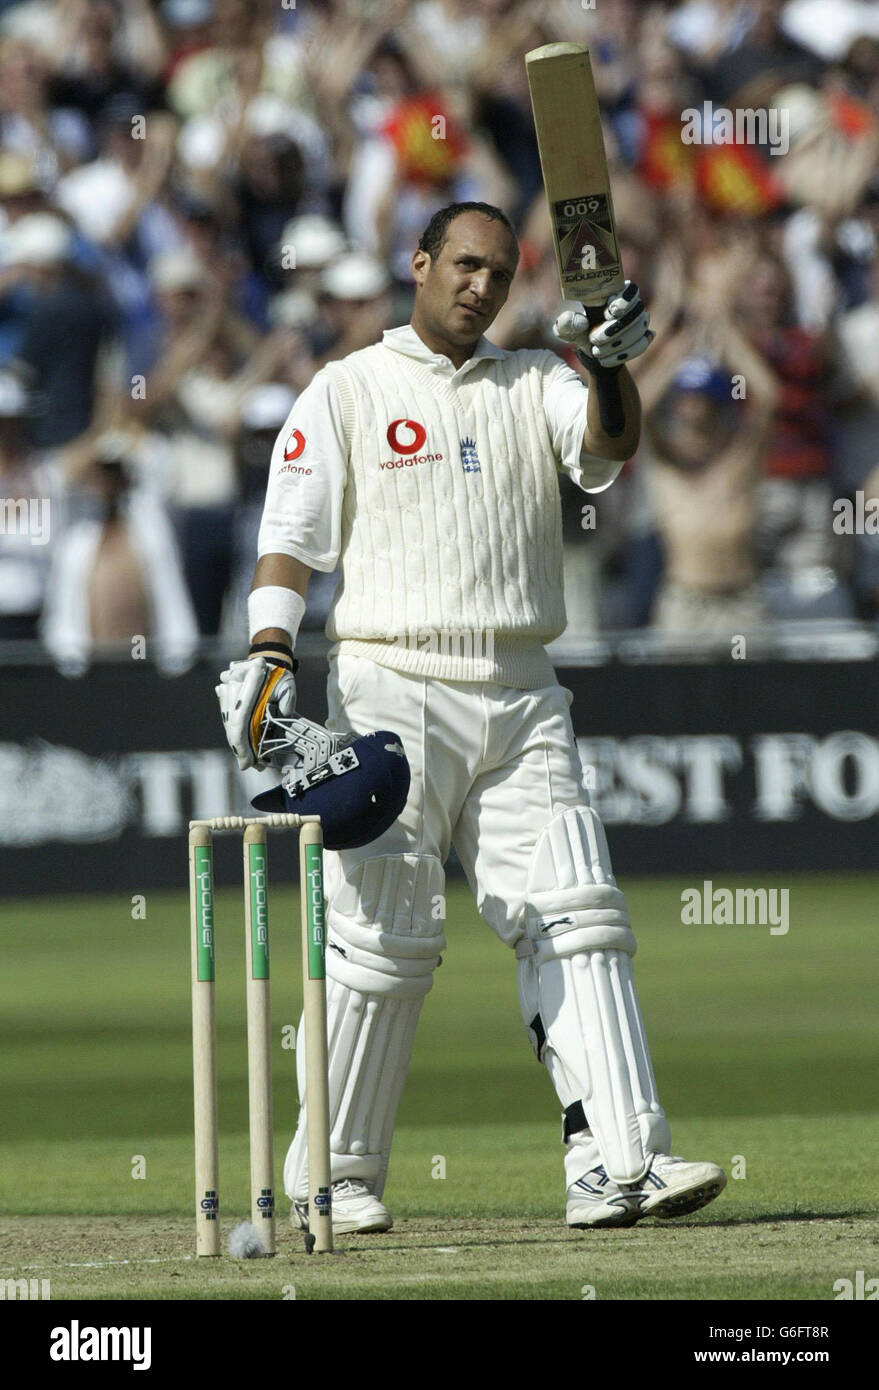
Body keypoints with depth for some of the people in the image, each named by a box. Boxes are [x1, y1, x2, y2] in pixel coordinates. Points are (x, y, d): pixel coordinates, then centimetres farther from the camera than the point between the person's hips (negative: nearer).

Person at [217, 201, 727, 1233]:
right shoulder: (345, 394, 6)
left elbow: (607, 449, -6)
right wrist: (268, 650, -15)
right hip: (393, 693, -3)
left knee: (575, 919, -7)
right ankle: (333, 1176, 6)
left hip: (522, 701, 3)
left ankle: (618, 1165, -13)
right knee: (382, 939, -5)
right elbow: (291, 543, 1)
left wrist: (612, 367, -26)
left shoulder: (535, 386, 14)